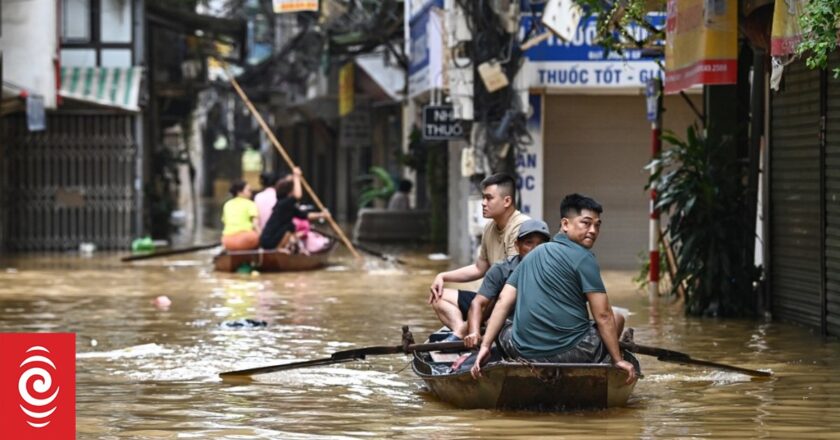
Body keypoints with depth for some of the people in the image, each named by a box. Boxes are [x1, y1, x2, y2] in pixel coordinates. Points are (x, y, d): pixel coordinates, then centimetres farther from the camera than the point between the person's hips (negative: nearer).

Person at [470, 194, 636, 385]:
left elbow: (503, 302, 9)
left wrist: (485, 346, 6)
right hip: (570, 352, -5)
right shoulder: (583, 257, -4)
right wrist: (618, 360, 0)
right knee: (617, 319, 21)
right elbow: (603, 316, -7)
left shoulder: (532, 256, 17)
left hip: (524, 353, 5)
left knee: (494, 324, 34)